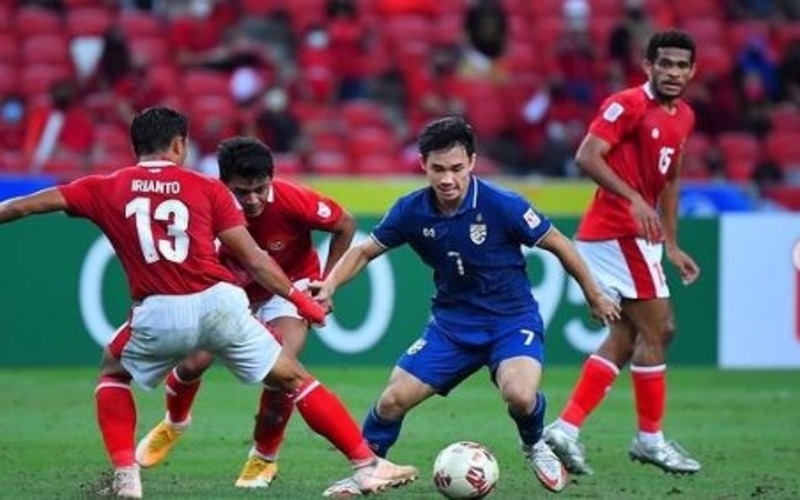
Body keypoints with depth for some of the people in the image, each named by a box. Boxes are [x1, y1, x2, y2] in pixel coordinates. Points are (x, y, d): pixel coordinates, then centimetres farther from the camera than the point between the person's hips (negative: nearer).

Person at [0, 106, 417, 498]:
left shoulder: (106, 190, 13)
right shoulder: (207, 188, 11)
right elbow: (252, 259, 7)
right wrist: (299, 299, 16)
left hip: (158, 315, 0)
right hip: (219, 304, 0)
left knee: (113, 375, 30)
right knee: (294, 381, 11)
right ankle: (367, 466, 8)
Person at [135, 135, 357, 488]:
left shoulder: (292, 201, -32)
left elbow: (345, 225, -13)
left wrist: (326, 285, -10)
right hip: (234, 288, 2)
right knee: (194, 361, -9)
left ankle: (264, 459, 4)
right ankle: (174, 423, 29)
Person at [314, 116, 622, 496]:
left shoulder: (503, 206, -20)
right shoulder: (412, 211, -9)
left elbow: (558, 245, -6)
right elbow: (365, 251, 5)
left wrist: (594, 297, 4)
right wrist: (330, 285, -13)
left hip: (511, 319, -3)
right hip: (452, 323, 4)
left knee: (520, 395, -31)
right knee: (394, 400, -8)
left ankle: (535, 447, 5)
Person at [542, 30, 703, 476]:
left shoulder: (684, 117, 13)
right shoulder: (628, 105, -13)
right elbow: (587, 156, -22)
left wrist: (672, 246, 22)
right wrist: (634, 199, -31)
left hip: (637, 234, 9)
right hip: (620, 232, -9)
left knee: (625, 338, 9)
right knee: (657, 329, -5)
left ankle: (567, 428, 8)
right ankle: (651, 438, 4)